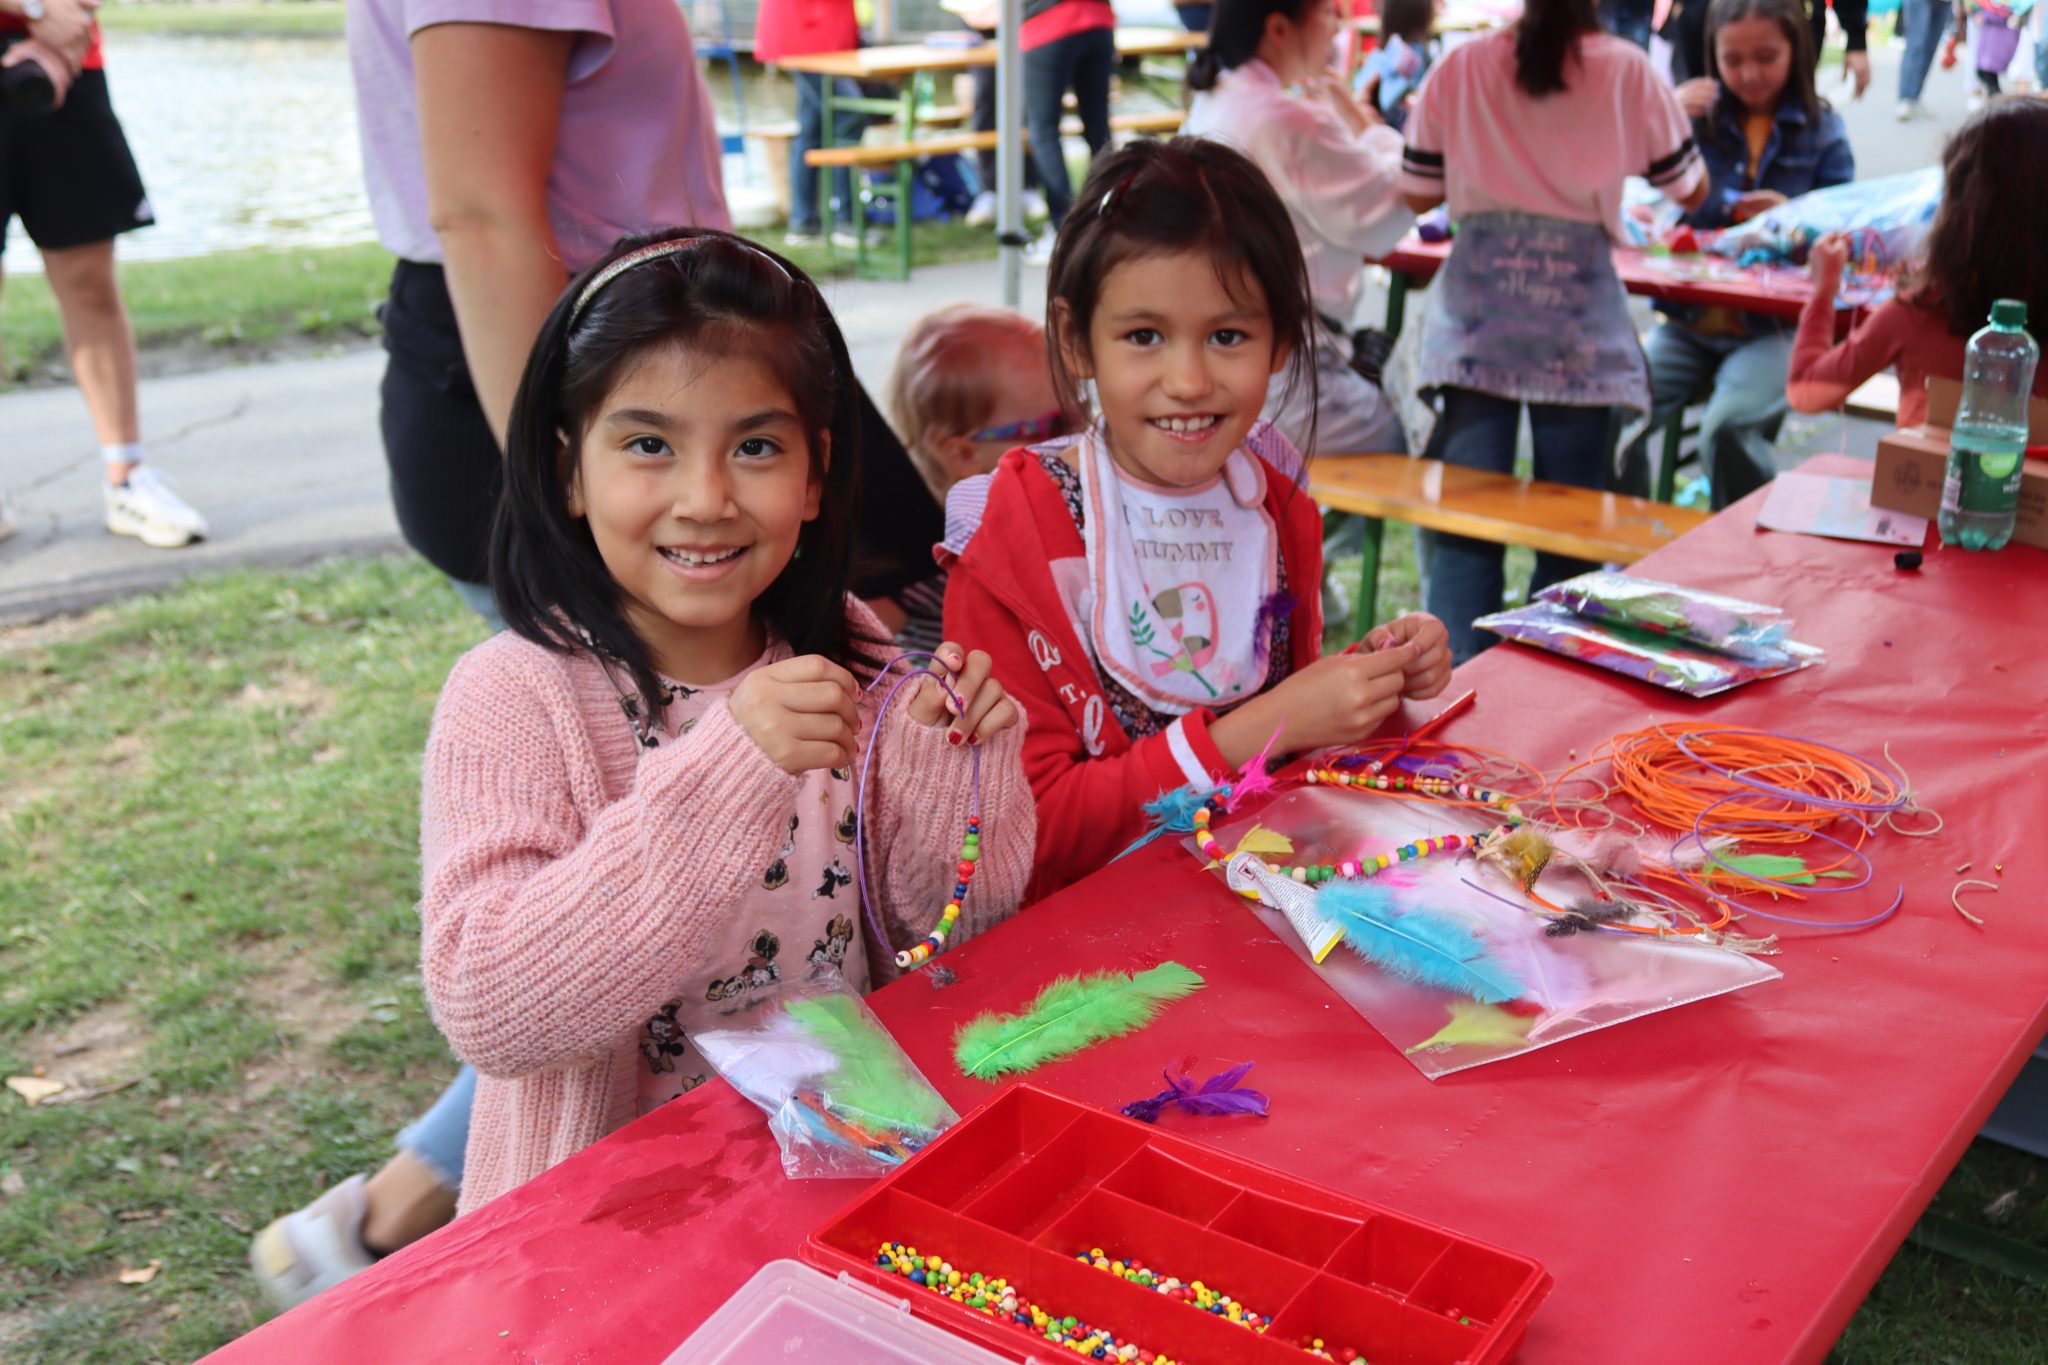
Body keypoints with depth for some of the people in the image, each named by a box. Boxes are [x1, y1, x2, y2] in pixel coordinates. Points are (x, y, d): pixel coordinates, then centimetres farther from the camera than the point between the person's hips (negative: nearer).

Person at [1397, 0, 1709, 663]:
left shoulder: (1458, 69, 3)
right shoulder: (1629, 71, 1)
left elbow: (1418, 194, 10)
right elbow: (1691, 190, 11)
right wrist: (1680, 111, 29)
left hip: (1476, 312, 1)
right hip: (1578, 320, -1)